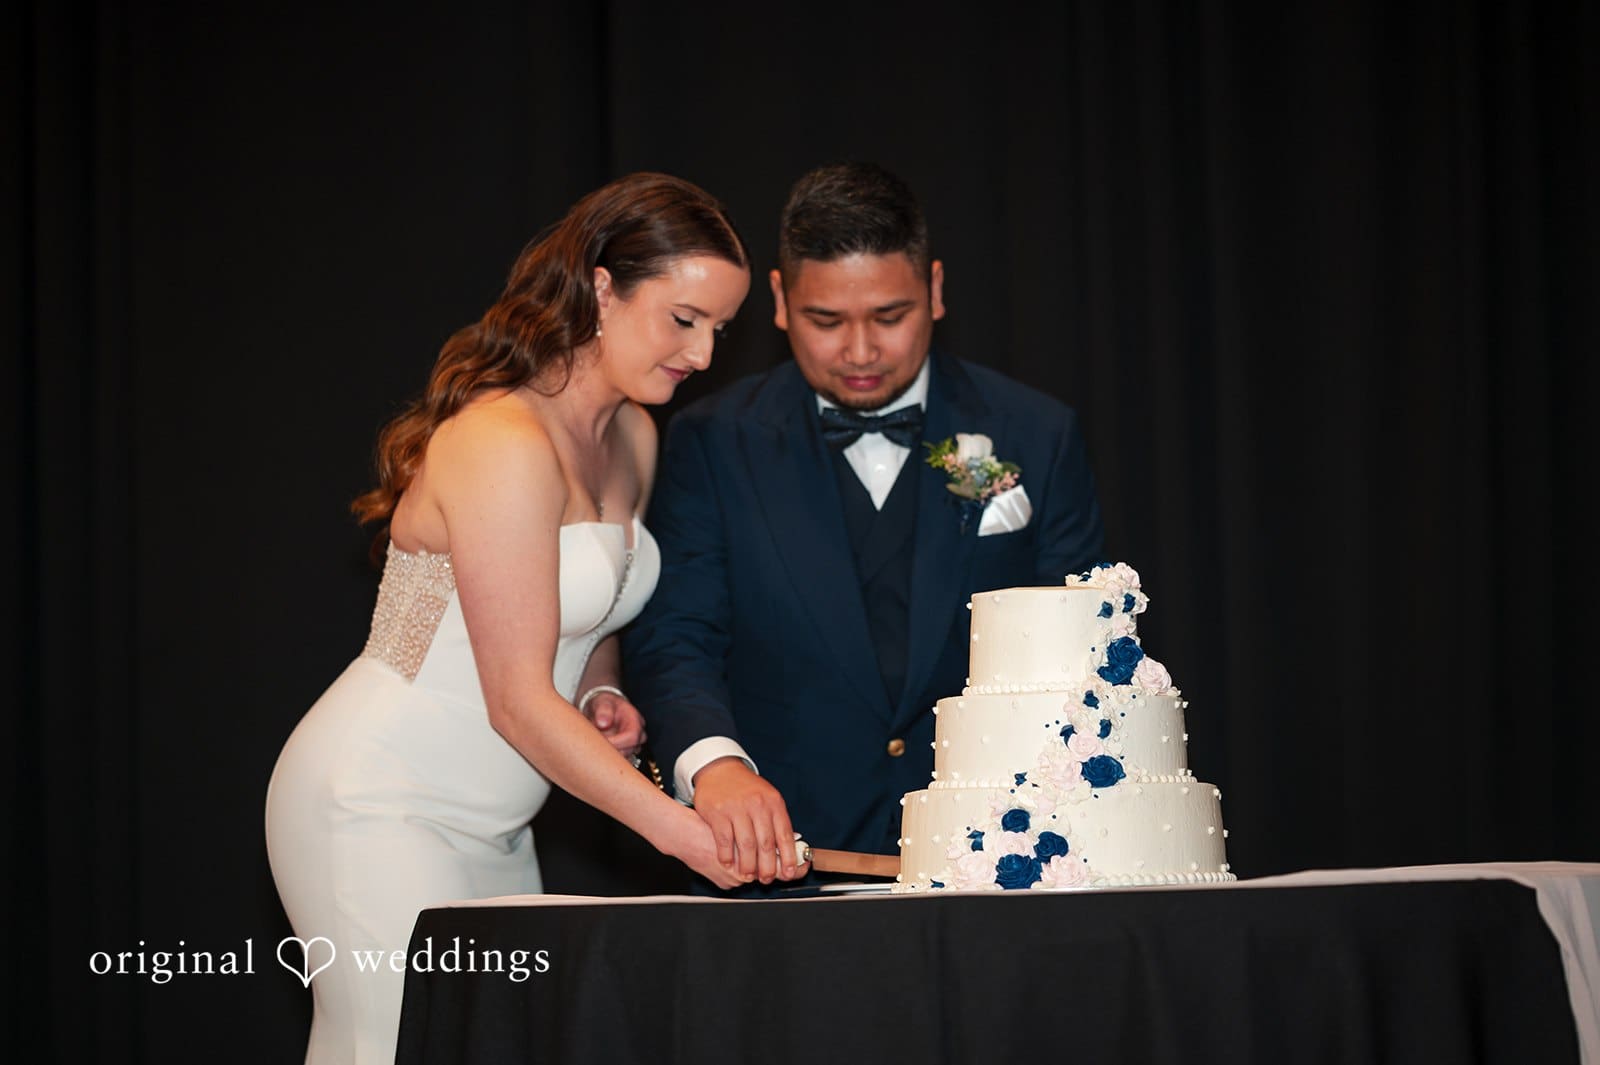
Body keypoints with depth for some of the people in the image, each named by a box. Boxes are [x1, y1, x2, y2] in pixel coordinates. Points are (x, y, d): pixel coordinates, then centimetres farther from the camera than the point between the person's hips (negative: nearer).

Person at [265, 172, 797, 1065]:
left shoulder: (633, 439, 7)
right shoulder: (503, 446, -21)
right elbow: (518, 700, -22)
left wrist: (602, 700, 1)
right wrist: (681, 830, -25)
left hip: (492, 824, 8)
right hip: (381, 813, -8)